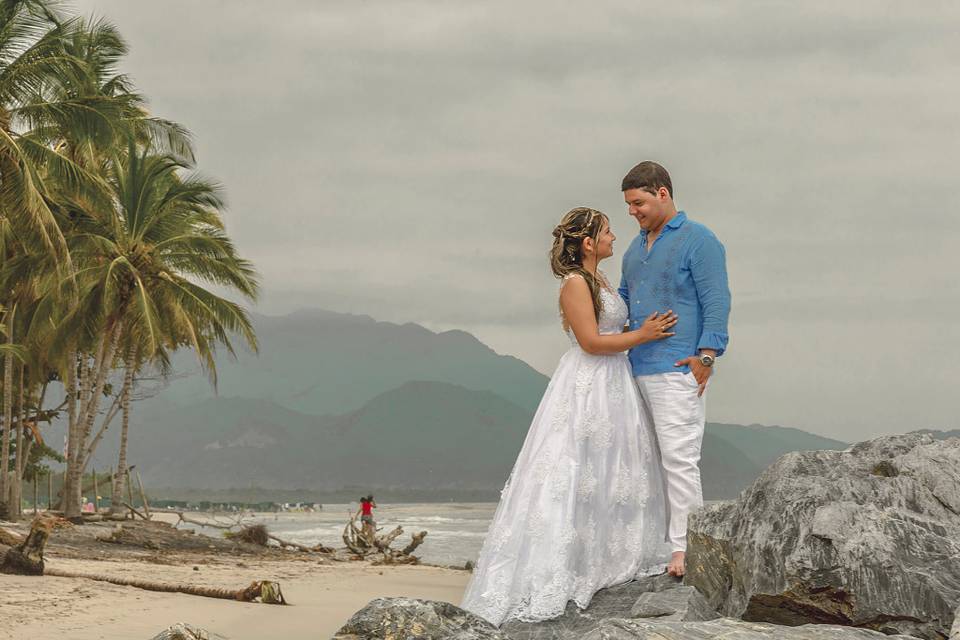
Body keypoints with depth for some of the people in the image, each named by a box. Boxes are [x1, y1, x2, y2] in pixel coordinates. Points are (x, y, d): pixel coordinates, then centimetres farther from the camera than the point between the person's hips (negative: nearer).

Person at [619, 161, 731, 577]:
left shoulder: (698, 240, -4)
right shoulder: (636, 248, 21)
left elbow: (716, 302, -9)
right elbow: (623, 301, 29)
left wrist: (706, 355, -17)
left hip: (678, 368, -8)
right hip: (638, 368, 8)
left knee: (678, 456, -11)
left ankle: (683, 548, -10)